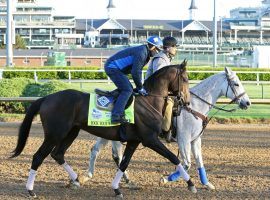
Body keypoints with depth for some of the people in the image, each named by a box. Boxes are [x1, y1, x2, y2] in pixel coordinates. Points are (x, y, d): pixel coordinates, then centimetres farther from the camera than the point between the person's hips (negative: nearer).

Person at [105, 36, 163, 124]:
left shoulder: (145, 54, 14)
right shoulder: (141, 53, -20)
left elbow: (137, 71, 21)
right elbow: (135, 73, -23)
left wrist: (139, 87, 16)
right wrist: (140, 88, -13)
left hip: (111, 67, 11)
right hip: (113, 68, -11)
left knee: (126, 89, 21)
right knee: (127, 90, -16)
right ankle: (116, 116, -23)